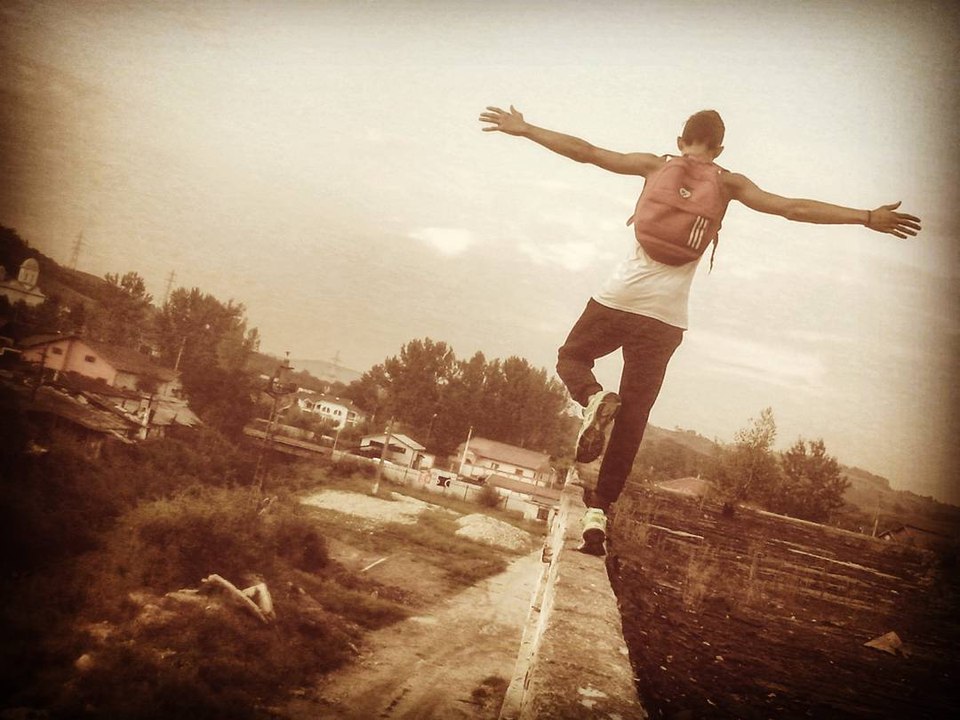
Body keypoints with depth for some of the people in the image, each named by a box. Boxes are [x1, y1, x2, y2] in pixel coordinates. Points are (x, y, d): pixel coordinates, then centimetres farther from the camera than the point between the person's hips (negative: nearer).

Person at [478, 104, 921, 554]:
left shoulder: (656, 166, 9)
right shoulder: (728, 184, 8)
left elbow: (585, 152, 7)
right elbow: (794, 208, 3)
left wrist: (523, 129, 14)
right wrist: (868, 218, 6)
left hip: (620, 298, -1)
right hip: (666, 317, 1)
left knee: (572, 356, 23)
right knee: (632, 418, 6)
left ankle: (594, 398, -12)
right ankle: (599, 512, 1)